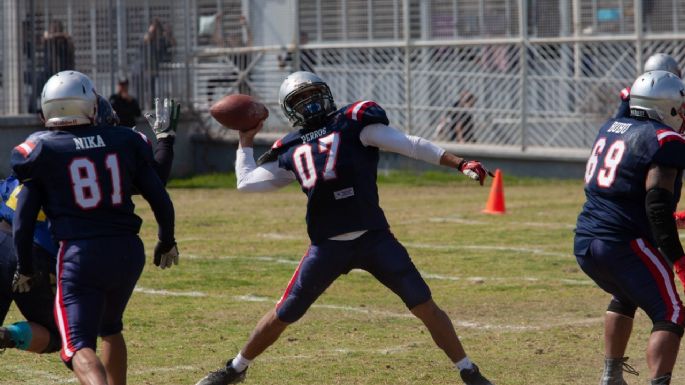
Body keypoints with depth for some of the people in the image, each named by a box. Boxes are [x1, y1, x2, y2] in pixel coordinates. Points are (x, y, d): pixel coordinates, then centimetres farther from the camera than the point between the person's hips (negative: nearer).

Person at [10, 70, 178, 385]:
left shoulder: (42, 151, -2)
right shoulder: (124, 142, 5)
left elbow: (22, 223, -1)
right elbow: (161, 202, 9)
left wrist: (25, 270, 14)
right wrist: (166, 242, 28)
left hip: (80, 255, -4)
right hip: (128, 250, 4)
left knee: (79, 347, -6)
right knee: (109, 328, 29)